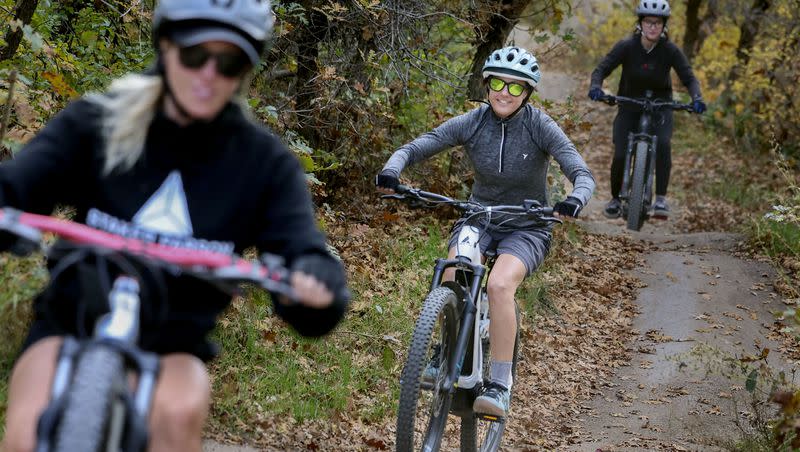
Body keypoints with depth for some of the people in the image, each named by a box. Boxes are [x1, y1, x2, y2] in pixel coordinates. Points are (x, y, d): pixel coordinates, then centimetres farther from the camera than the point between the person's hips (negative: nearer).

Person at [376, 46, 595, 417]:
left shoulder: (541, 127, -14)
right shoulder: (472, 123, -8)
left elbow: (582, 174, -20)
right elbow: (414, 148, -9)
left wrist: (574, 201, -43)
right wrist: (391, 171, -32)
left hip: (526, 228, -2)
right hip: (478, 218, 3)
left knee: (499, 286, -32)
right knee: (452, 280, -28)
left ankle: (500, 387, -26)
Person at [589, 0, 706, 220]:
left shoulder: (670, 50, -13)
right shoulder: (627, 46, -14)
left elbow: (689, 78, -15)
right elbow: (601, 69, -17)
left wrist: (696, 98, -35)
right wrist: (595, 87, -38)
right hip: (629, 105, 0)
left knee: (662, 144, -29)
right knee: (620, 155, -12)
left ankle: (661, 198, -22)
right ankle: (615, 199, 14)